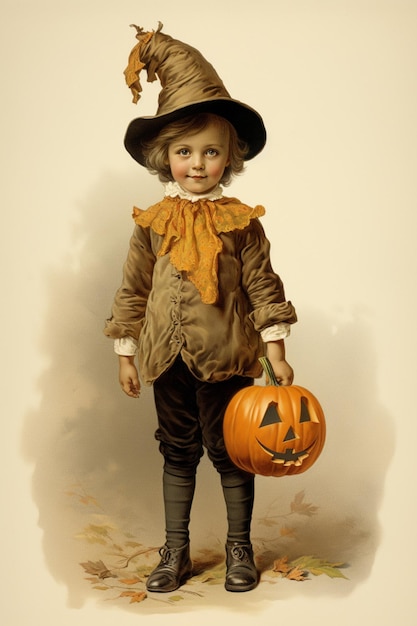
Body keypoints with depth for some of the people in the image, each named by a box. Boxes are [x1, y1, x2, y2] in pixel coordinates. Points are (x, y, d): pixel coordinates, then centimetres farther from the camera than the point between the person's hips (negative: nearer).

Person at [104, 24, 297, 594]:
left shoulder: (240, 223, -4)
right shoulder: (152, 223, 1)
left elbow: (263, 288, -2)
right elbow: (132, 291, 6)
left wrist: (277, 355, -4)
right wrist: (126, 356, 7)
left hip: (228, 358, -2)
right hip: (168, 358, 2)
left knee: (231, 452, 9)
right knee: (177, 452, 14)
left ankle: (239, 548, 29)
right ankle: (176, 552, 29)